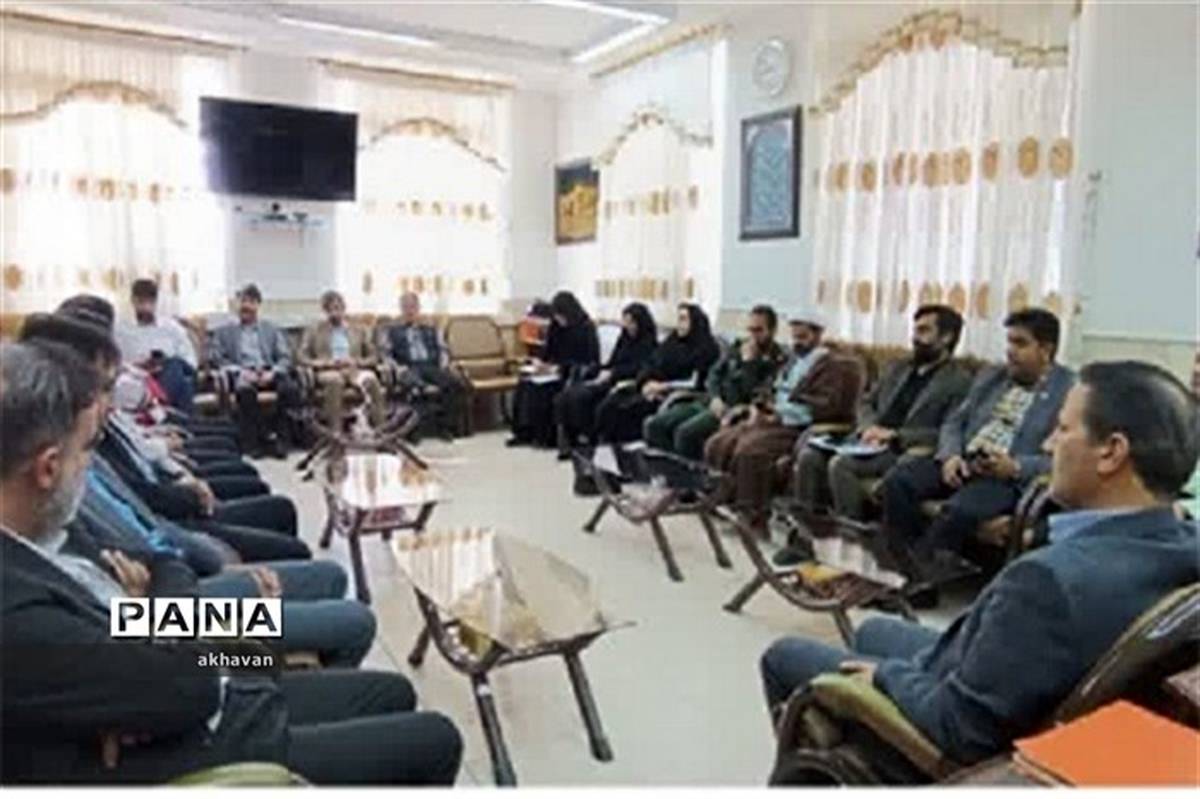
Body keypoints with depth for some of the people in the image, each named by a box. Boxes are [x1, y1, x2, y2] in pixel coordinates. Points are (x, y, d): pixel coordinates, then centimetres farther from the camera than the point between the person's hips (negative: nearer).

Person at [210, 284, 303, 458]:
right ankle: (265, 437, -26)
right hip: (241, 375, -1)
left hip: (269, 374, 1)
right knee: (245, 389, -38)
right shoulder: (223, 332, 21)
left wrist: (272, 373, -10)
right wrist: (241, 372, -10)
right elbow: (218, 359, 8)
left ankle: (276, 434, -22)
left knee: (291, 388, -33)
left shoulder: (272, 330, 23)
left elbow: (285, 358, 12)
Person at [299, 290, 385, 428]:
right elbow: (301, 356, 9)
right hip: (327, 371, -1)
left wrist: (356, 362, -6)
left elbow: (373, 357, 16)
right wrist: (324, 363, -11)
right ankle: (335, 431, -47)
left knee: (371, 378, -36)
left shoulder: (358, 331, 25)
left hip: (354, 370, 1)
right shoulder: (314, 331, 21)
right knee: (335, 379, -40)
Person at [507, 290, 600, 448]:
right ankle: (524, 433, -14)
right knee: (526, 381, -16)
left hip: (579, 374, -7)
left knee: (544, 386, -28)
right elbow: (549, 351, 14)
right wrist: (541, 363, -8)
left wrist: (560, 367, -24)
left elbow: (586, 360, -16)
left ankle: (546, 436, -17)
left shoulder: (586, 328, -11)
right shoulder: (556, 326, 9)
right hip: (556, 369, 7)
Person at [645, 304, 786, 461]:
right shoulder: (738, 347, 16)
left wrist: (748, 361, -13)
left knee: (685, 432, -32)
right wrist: (715, 398, -2)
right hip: (711, 403, 8)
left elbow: (754, 395, -17)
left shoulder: (776, 359, -6)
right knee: (653, 424, -8)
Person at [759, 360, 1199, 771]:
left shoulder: (1052, 577, -40)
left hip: (964, 750, -7)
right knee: (875, 630, 28)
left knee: (785, 655, 12)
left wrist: (888, 674, -12)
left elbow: (959, 730, -31)